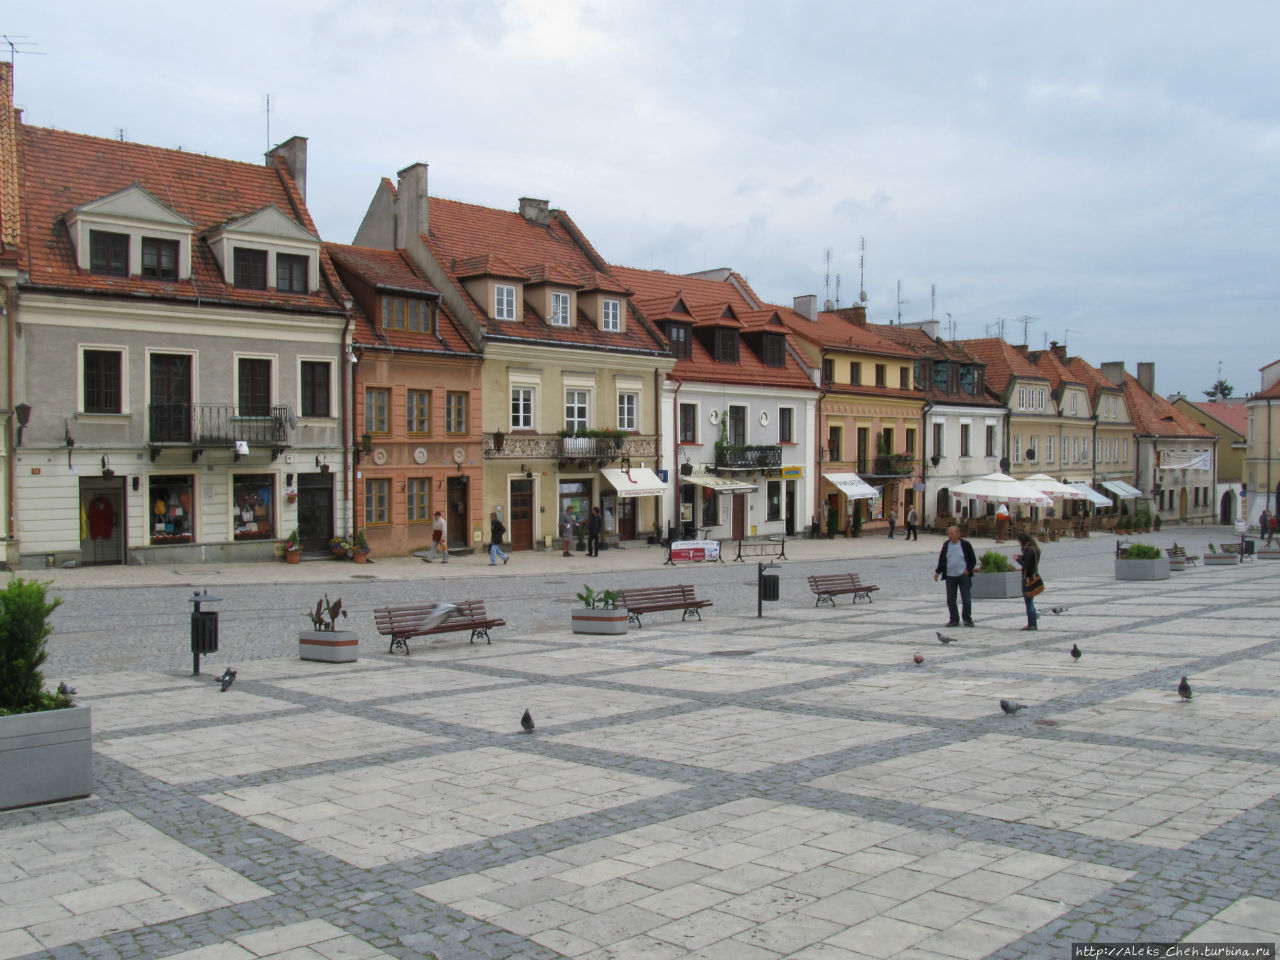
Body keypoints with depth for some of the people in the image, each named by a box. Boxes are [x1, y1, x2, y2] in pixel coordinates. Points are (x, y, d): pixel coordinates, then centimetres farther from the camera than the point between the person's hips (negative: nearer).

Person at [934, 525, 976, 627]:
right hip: (950, 576, 3)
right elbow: (941, 559, 13)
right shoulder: (946, 545, 6)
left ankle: (967, 619, 13)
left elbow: (973, 560, 2)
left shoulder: (965, 544, -3)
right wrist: (938, 571, 5)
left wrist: (968, 570, -10)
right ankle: (954, 619, 15)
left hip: (963, 576, -3)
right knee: (950, 599, 4)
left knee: (966, 599, -2)